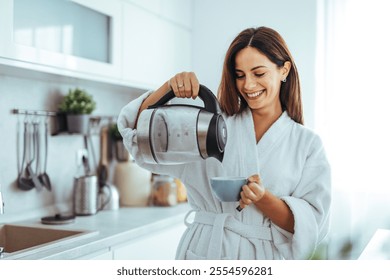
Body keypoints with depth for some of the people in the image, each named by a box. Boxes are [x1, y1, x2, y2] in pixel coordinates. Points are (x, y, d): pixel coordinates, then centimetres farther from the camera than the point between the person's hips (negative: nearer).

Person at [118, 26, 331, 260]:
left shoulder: (308, 143, 1)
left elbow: (312, 222, -4)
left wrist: (263, 199, -20)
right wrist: (170, 87, -15)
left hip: (265, 257, 0)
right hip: (205, 249, 1)